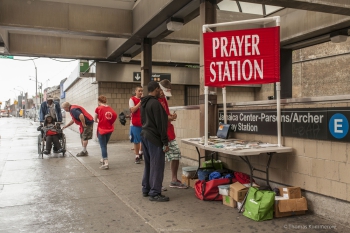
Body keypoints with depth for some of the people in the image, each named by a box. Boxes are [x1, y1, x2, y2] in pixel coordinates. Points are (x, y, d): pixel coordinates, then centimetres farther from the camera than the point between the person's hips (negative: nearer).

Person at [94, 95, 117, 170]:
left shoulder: (98, 108, -6)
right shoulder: (110, 109, 3)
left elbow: (95, 120, 3)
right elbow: (115, 115, -9)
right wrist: (110, 122, 5)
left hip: (101, 130, -5)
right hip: (109, 130, 5)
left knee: (103, 146, -3)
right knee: (104, 145, 22)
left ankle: (106, 163, -12)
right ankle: (103, 160, 35)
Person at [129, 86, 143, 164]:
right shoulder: (132, 99, -4)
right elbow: (132, 110, -15)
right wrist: (140, 102, -17)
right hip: (135, 123, -4)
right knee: (136, 141, 3)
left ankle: (140, 153, 30)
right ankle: (137, 156, 12)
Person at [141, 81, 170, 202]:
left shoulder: (144, 103, 13)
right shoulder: (155, 103, -16)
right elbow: (161, 124, -18)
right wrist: (165, 142, -17)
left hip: (144, 135, 10)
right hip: (154, 138, -10)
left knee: (148, 164, 17)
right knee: (157, 166, -4)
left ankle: (146, 189, 24)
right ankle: (155, 193, 0)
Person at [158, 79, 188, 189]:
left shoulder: (164, 99, 15)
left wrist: (171, 116, 5)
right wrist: (166, 118, -21)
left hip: (169, 132, 9)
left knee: (176, 154, 12)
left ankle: (174, 181, 25)